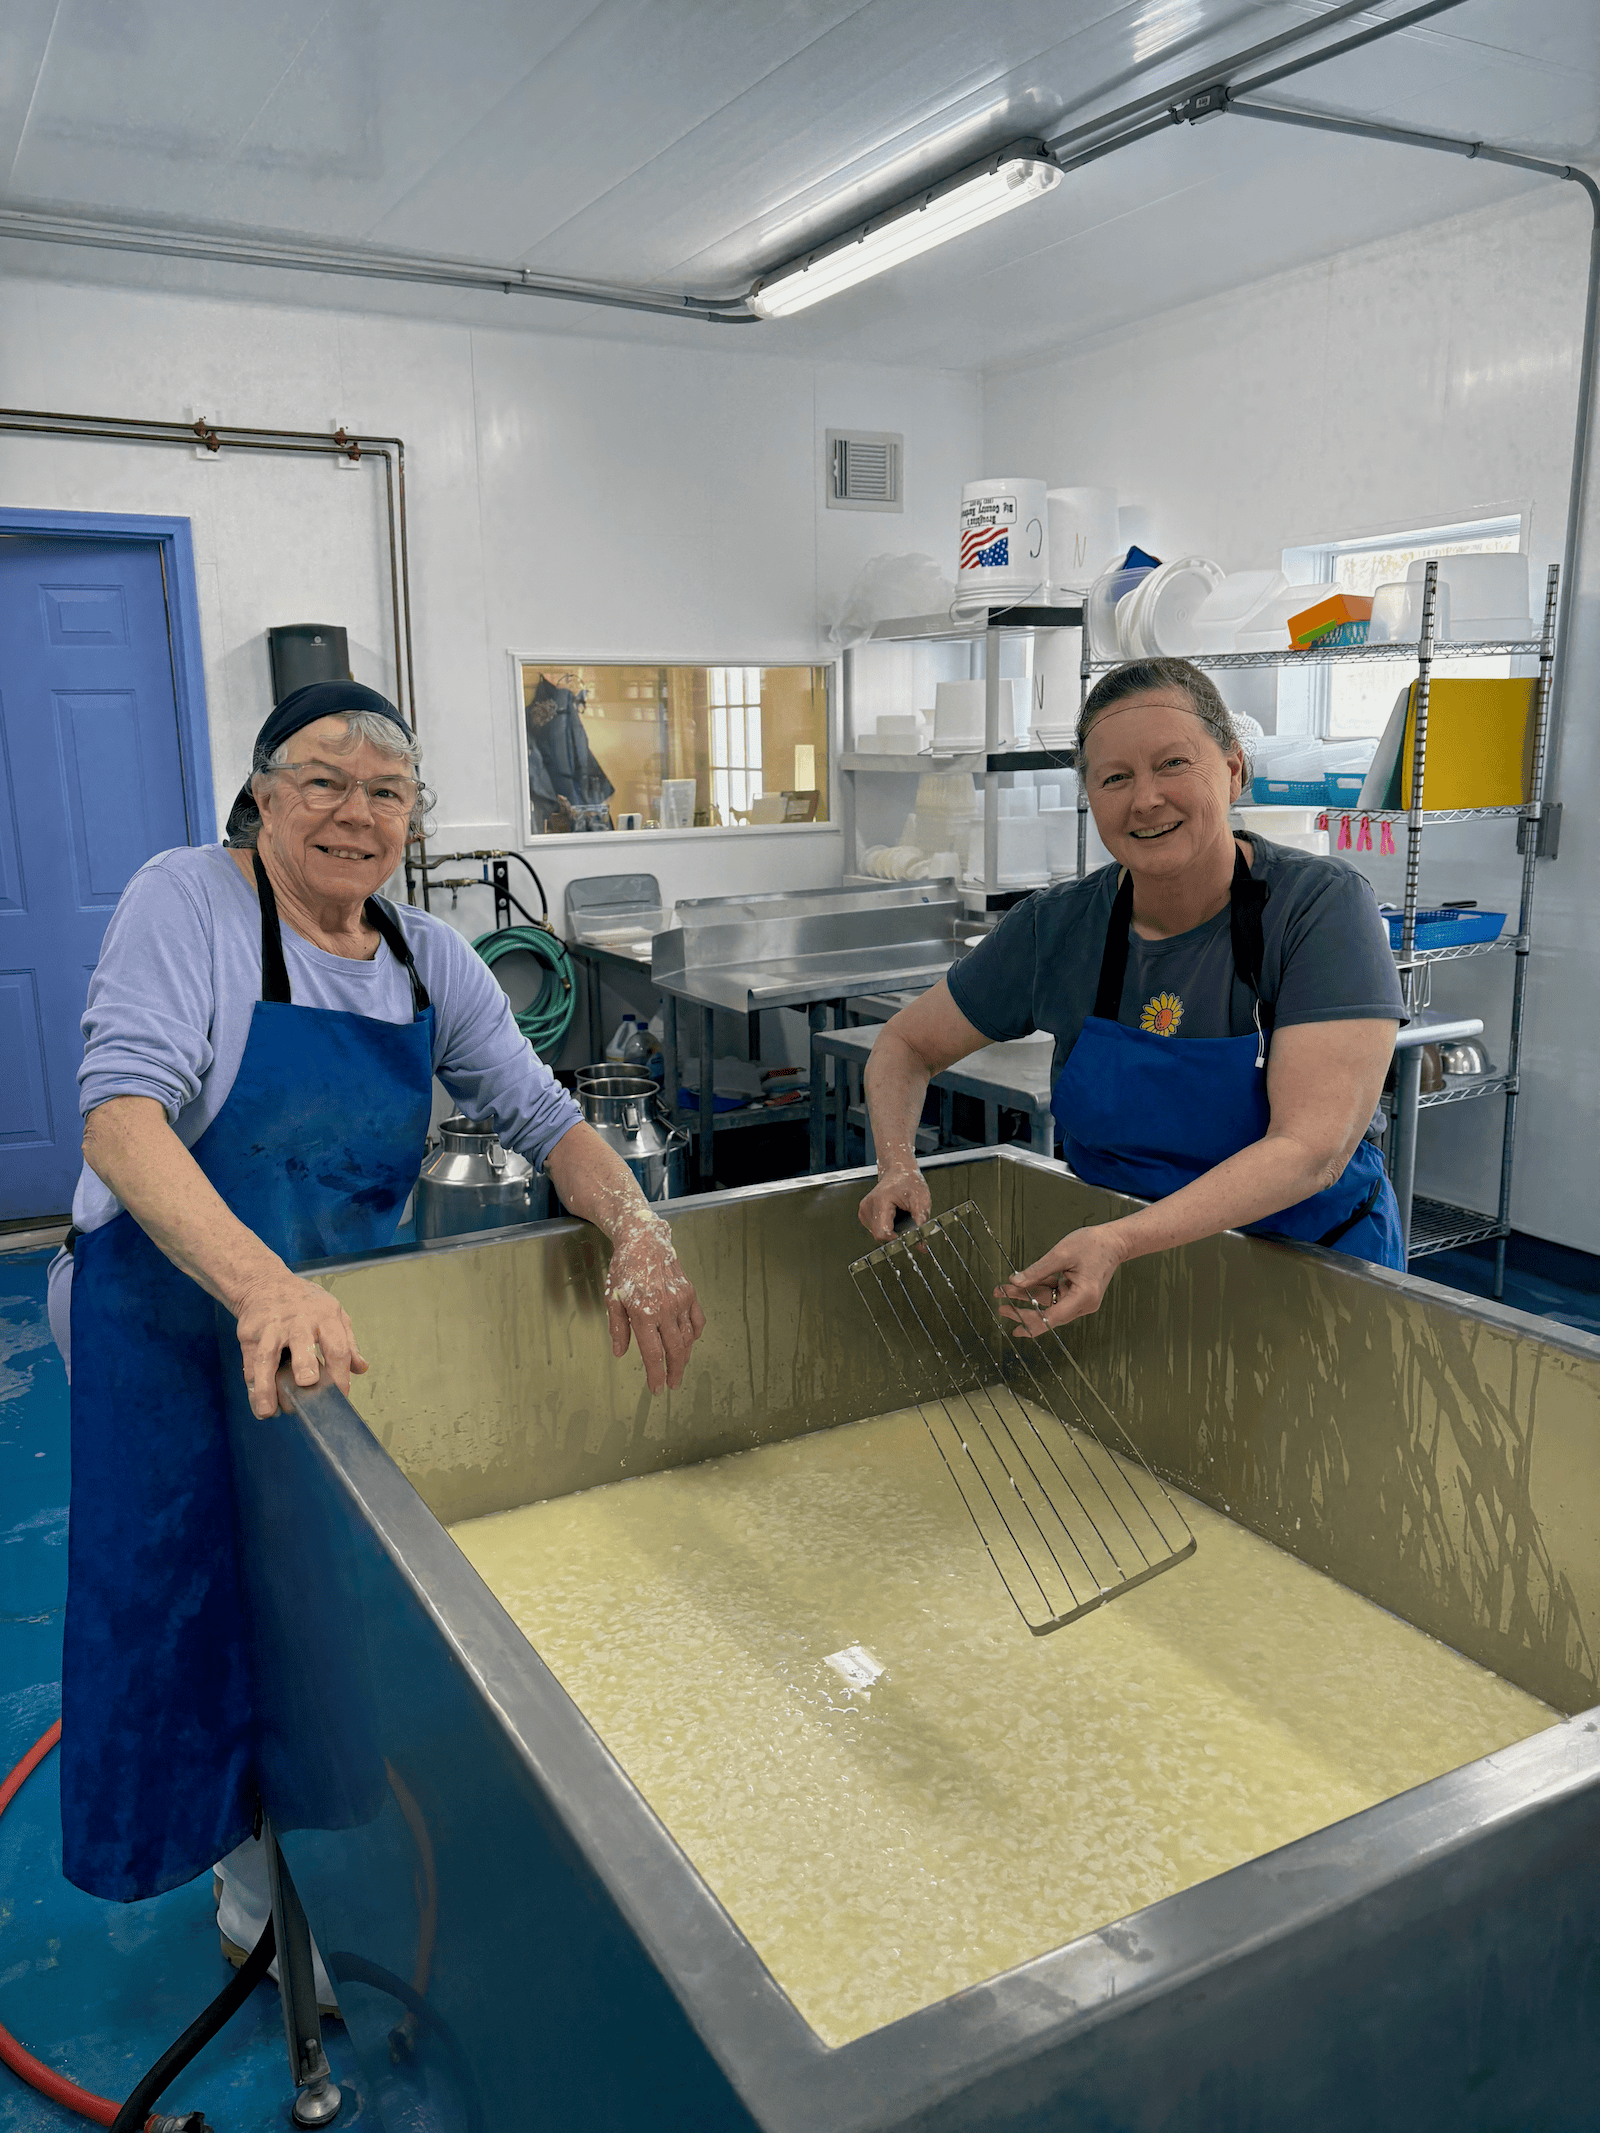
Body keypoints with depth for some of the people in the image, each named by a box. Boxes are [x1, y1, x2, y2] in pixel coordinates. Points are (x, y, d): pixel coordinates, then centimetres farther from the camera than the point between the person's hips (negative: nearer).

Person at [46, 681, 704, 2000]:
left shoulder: (429, 960, 0)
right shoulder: (189, 903, -17)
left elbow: (542, 1114, -1)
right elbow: (123, 1113, -29)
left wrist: (635, 1229, -22)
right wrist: (264, 1284, -44)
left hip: (340, 1325, 5)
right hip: (172, 1324, -4)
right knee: (205, 1608, 8)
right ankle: (250, 1870, 36)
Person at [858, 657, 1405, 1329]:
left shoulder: (1323, 905, -16)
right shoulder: (1058, 927, -5)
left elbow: (1313, 1150, -26)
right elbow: (905, 1044, 8)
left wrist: (1121, 1242, -38)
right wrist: (898, 1166, -13)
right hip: (1105, 1258, 3)